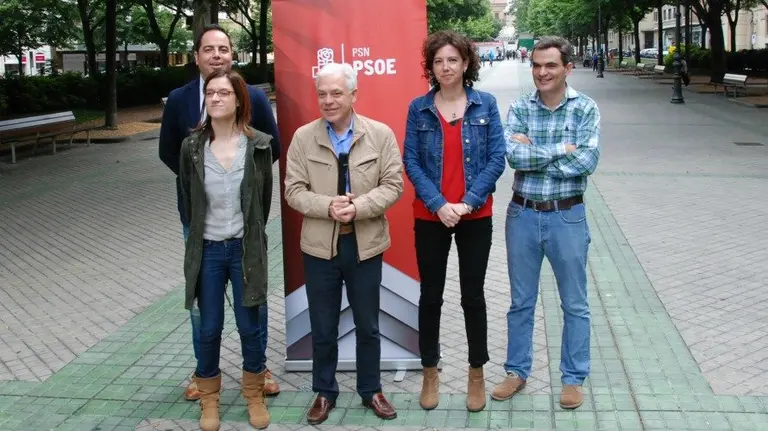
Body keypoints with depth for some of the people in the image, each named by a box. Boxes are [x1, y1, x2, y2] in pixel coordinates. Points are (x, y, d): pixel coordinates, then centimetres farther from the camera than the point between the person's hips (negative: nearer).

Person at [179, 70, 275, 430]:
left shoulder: (258, 145, -6)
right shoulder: (192, 146, -4)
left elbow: (264, 198, 3)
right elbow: (187, 199, 7)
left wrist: (251, 237, 9)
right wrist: (199, 237, 11)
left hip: (245, 248, -1)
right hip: (207, 249, 1)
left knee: (249, 326, 8)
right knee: (209, 328, 9)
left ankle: (254, 394, 27)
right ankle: (209, 398, 27)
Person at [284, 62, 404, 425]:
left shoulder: (381, 134, -4)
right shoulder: (303, 137, -3)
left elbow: (393, 185, -6)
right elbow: (293, 191, -4)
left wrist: (358, 207, -21)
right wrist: (328, 206, -21)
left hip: (365, 245, 0)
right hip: (319, 246, 0)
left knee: (367, 326, 14)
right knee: (322, 327, 12)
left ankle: (371, 391, 32)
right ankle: (324, 392, 31)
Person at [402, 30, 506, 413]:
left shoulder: (485, 104, -1)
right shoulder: (419, 108, 0)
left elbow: (497, 158, -4)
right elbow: (411, 162, -4)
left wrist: (468, 203, -13)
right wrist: (439, 204, -14)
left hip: (476, 216, 0)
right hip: (430, 217, 1)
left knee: (473, 295, 8)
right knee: (430, 296, 9)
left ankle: (477, 374, 24)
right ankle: (430, 373, 25)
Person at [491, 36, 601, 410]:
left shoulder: (585, 109, -5)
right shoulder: (519, 109, 0)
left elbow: (587, 161, -18)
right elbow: (512, 156, -15)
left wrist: (533, 153, -16)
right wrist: (559, 149, -17)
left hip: (567, 216, -2)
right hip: (522, 215, 2)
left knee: (574, 304, 10)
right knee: (520, 302, 14)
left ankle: (574, 378, 25)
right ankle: (517, 371, 29)